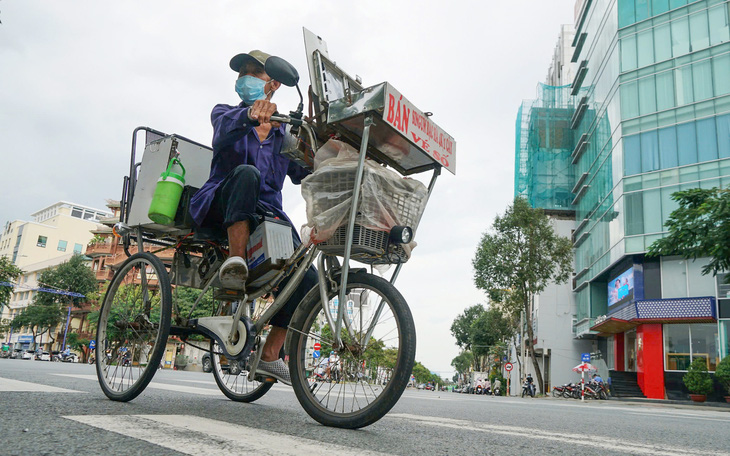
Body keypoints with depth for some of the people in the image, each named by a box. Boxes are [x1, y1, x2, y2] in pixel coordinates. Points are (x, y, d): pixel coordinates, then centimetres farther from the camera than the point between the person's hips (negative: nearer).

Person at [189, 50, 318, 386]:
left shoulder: (283, 133, 22)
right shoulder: (226, 113, 14)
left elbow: (300, 173, 7)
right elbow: (227, 130, -13)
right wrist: (252, 115, -35)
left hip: (266, 213, 3)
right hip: (223, 207, -2)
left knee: (307, 277, -17)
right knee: (247, 172, -36)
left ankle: (270, 356, -6)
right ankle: (235, 263, -39)